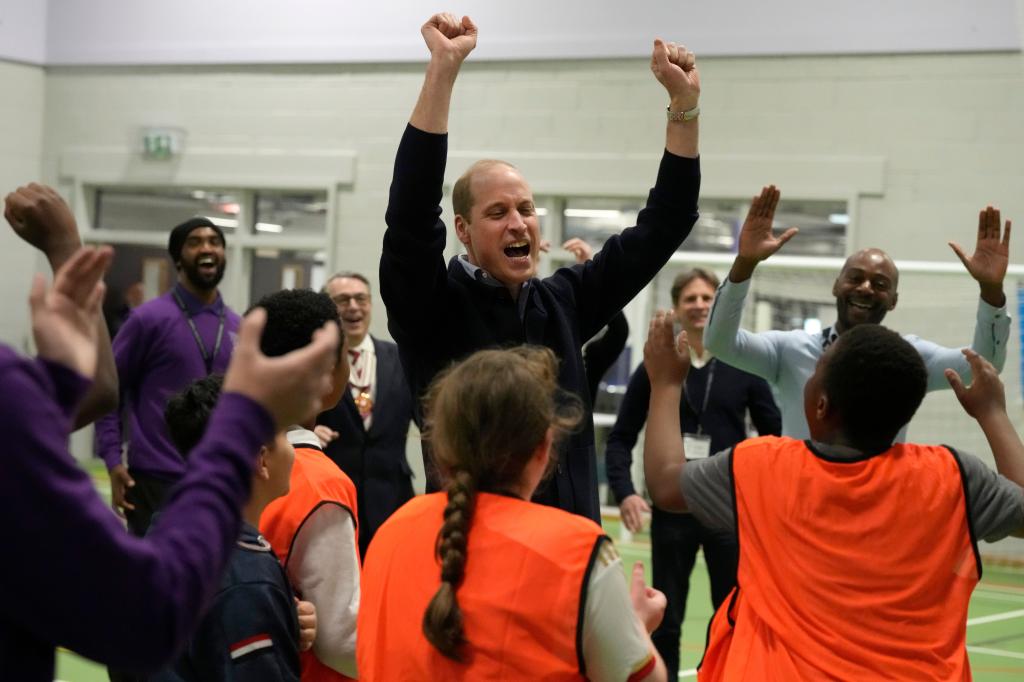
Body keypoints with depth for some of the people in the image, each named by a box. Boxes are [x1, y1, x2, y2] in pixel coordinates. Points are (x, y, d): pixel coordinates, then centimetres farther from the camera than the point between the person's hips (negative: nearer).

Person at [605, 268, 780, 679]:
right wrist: (624, 492, -12)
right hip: (672, 509, 0)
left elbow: (774, 436, 5)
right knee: (665, 621, 7)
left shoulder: (743, 368, 2)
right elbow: (621, 438, 3)